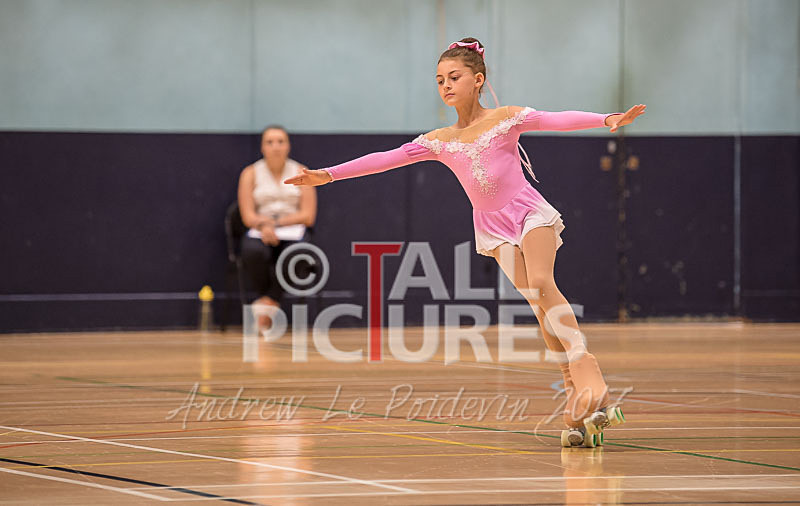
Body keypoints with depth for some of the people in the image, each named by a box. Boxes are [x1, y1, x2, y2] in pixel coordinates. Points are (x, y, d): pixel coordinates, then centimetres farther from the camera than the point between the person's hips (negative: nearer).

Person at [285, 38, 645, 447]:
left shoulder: (506, 118, -2)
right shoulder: (439, 142, 7)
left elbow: (558, 120, -14)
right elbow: (386, 159, 7)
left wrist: (606, 119, -29)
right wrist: (328, 175, 4)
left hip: (529, 211, -3)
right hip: (493, 227, 3)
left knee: (540, 284, -27)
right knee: (540, 305, -10)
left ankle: (584, 365, -30)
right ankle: (576, 395, -12)